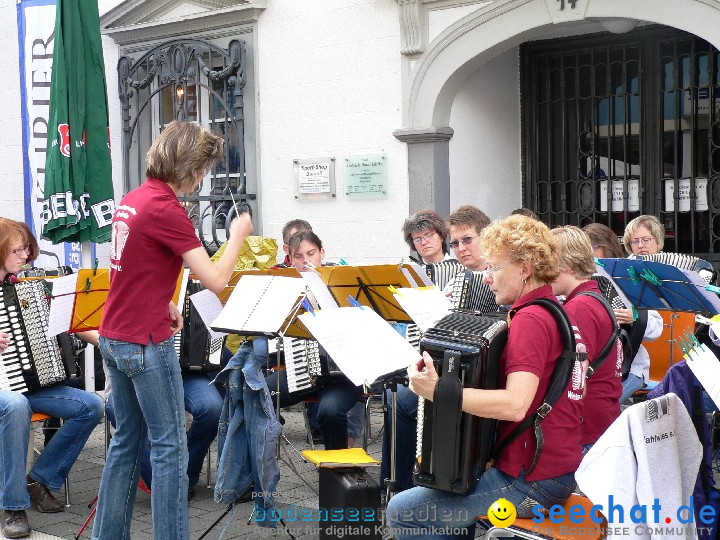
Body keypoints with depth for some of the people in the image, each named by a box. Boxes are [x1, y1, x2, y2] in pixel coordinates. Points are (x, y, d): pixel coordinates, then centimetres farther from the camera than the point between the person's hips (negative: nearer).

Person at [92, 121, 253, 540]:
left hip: (114, 337, 9)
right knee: (170, 447, 0)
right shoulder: (167, 210, -19)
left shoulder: (132, 199, 9)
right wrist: (238, 236, -5)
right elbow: (215, 279, -20)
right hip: (146, 344, -9)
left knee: (127, 441, 17)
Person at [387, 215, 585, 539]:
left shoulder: (530, 320, -19)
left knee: (402, 511, -7)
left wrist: (438, 391, -32)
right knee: (448, 486, 31)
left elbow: (515, 405, -32)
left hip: (530, 481, -10)